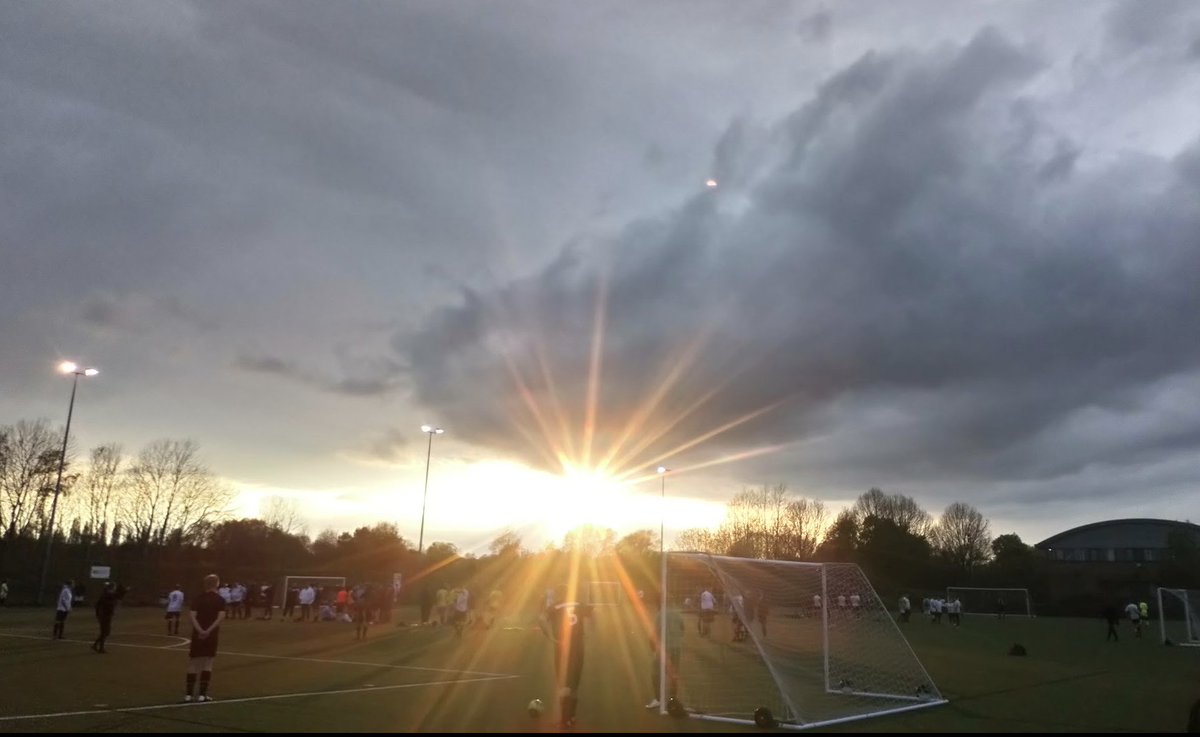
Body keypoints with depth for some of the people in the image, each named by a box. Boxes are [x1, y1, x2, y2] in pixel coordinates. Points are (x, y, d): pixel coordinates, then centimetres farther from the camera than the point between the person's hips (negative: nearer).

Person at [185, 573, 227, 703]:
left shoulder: (197, 599, 4)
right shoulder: (220, 600, -2)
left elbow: (193, 616, -8)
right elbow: (221, 617, -15)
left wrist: (200, 630, -16)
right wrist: (209, 630, -17)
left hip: (198, 634, 2)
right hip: (211, 635, -2)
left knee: (193, 664, 10)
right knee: (207, 664, 4)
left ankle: (188, 694, 11)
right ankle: (202, 694, 2)